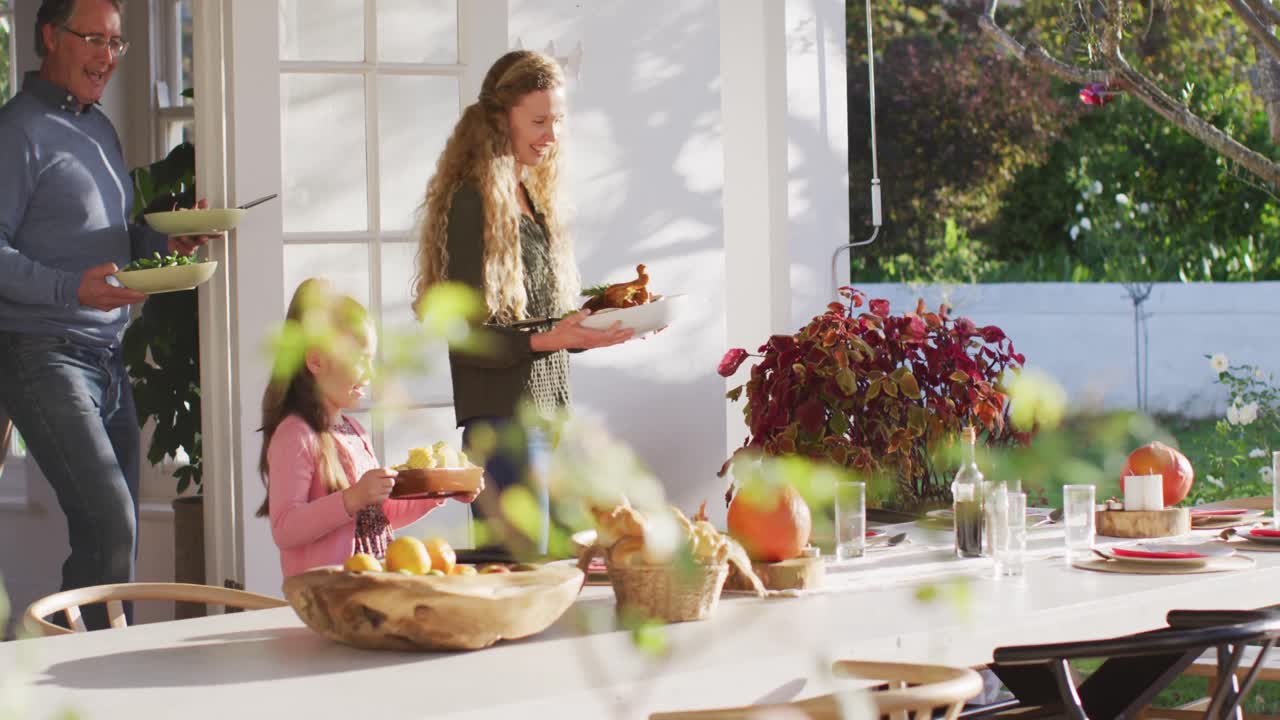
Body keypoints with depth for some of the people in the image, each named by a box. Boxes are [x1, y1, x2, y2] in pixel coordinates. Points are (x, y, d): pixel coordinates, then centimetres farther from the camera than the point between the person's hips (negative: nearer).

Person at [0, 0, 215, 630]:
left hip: (106, 359, 9)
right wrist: (73, 289, -26)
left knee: (115, 531, 7)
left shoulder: (99, 128, 19)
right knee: (109, 523, -16)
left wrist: (166, 242, 9)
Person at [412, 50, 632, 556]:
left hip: (550, 413, 9)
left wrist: (592, 333, 1)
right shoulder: (472, 204, -10)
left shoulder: (534, 200, 16)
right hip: (503, 416, -9)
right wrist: (545, 340, -26)